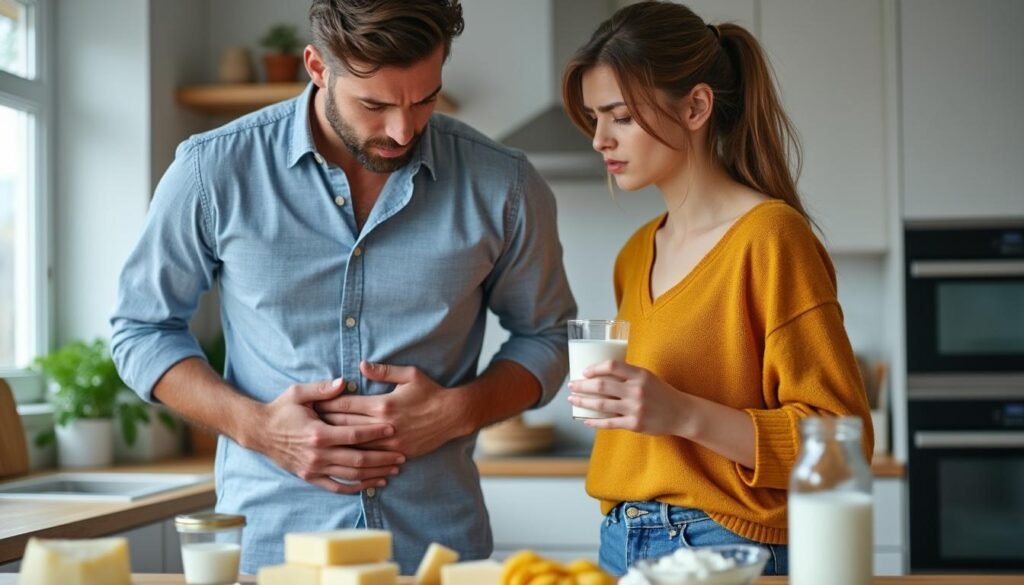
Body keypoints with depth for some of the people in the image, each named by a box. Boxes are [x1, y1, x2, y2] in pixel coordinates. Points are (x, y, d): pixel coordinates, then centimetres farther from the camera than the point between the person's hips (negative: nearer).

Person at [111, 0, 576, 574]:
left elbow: (544, 336, 8)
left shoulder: (502, 185, -5)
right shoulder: (215, 171, -7)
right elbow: (142, 330, 4)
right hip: (269, 539, 0)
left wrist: (459, 411, -11)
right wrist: (254, 424, -12)